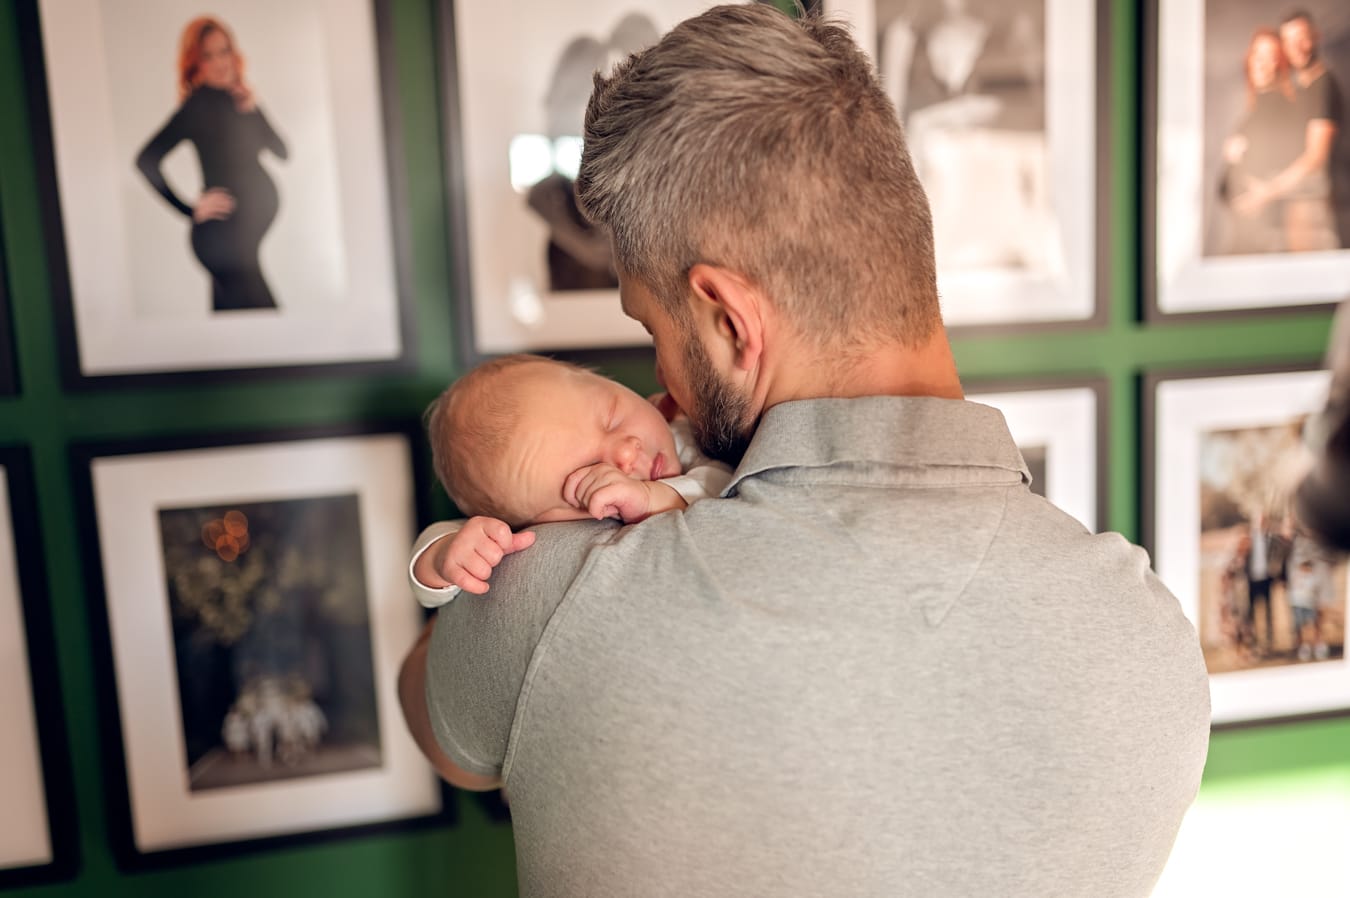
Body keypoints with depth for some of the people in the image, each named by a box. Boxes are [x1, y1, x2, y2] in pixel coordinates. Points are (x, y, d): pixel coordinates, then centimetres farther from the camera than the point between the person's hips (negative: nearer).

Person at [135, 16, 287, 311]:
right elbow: (146, 160, -18)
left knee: (229, 313, 14)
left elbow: (281, 151, 7)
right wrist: (191, 209, -17)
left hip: (251, 223, 7)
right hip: (222, 230, -7)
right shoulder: (198, 105, -11)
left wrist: (253, 111, -7)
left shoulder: (238, 99, 10)